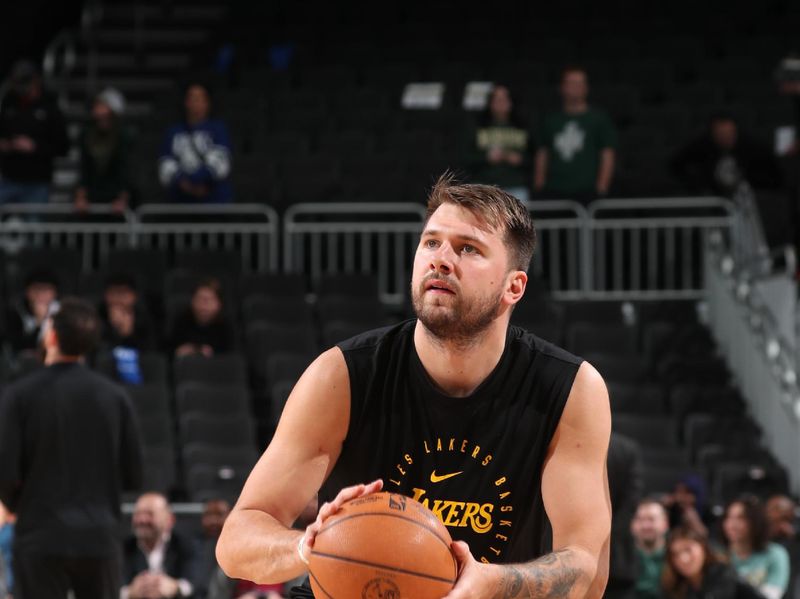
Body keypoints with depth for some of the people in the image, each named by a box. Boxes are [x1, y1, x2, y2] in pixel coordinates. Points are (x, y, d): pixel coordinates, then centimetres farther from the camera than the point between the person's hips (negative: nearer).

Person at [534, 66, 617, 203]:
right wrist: (539, 186, 9)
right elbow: (542, 154, 19)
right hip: (554, 192, 3)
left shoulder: (599, 119, 7)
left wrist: (601, 188, -7)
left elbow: (608, 155, 2)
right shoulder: (551, 120, 18)